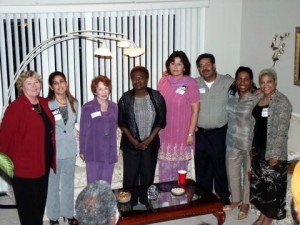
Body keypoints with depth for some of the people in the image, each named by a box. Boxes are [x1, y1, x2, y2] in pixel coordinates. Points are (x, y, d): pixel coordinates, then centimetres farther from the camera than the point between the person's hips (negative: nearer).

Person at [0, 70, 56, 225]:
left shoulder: (44, 103, 6)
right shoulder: (15, 107, -17)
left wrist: (51, 158, 10)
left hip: (43, 163, 7)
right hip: (24, 165, -7)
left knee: (40, 201, 20)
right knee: (28, 204, 6)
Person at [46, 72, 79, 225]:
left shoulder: (74, 103, 2)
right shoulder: (47, 105, -14)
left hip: (70, 149, 5)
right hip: (53, 150, -4)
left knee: (68, 184, 17)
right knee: (53, 184, 8)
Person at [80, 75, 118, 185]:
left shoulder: (114, 107, 8)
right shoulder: (88, 108, -5)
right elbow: (83, 131, -1)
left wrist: (114, 150, 12)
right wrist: (82, 151, -1)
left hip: (110, 152, 4)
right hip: (93, 152, -4)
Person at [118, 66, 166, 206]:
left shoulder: (156, 97, -3)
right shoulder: (126, 98, -3)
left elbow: (161, 121, -1)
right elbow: (121, 122, -1)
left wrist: (149, 139, -10)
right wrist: (133, 140, -9)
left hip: (151, 143, 1)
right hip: (130, 144, 0)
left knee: (148, 176, 8)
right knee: (130, 176, 1)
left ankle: (146, 206, 21)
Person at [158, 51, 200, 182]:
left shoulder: (191, 83, -11)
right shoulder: (163, 81, 0)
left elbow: (195, 110, -8)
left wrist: (191, 133, -10)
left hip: (182, 134, -3)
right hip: (164, 133, 3)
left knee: (180, 170, 8)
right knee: (165, 169, 8)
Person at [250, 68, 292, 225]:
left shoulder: (282, 102, -13)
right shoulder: (258, 100, 9)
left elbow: (282, 130, -17)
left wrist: (275, 154, -21)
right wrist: (251, 147, 12)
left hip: (272, 151, -7)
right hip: (258, 149, 7)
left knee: (272, 184, 3)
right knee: (258, 182, 14)